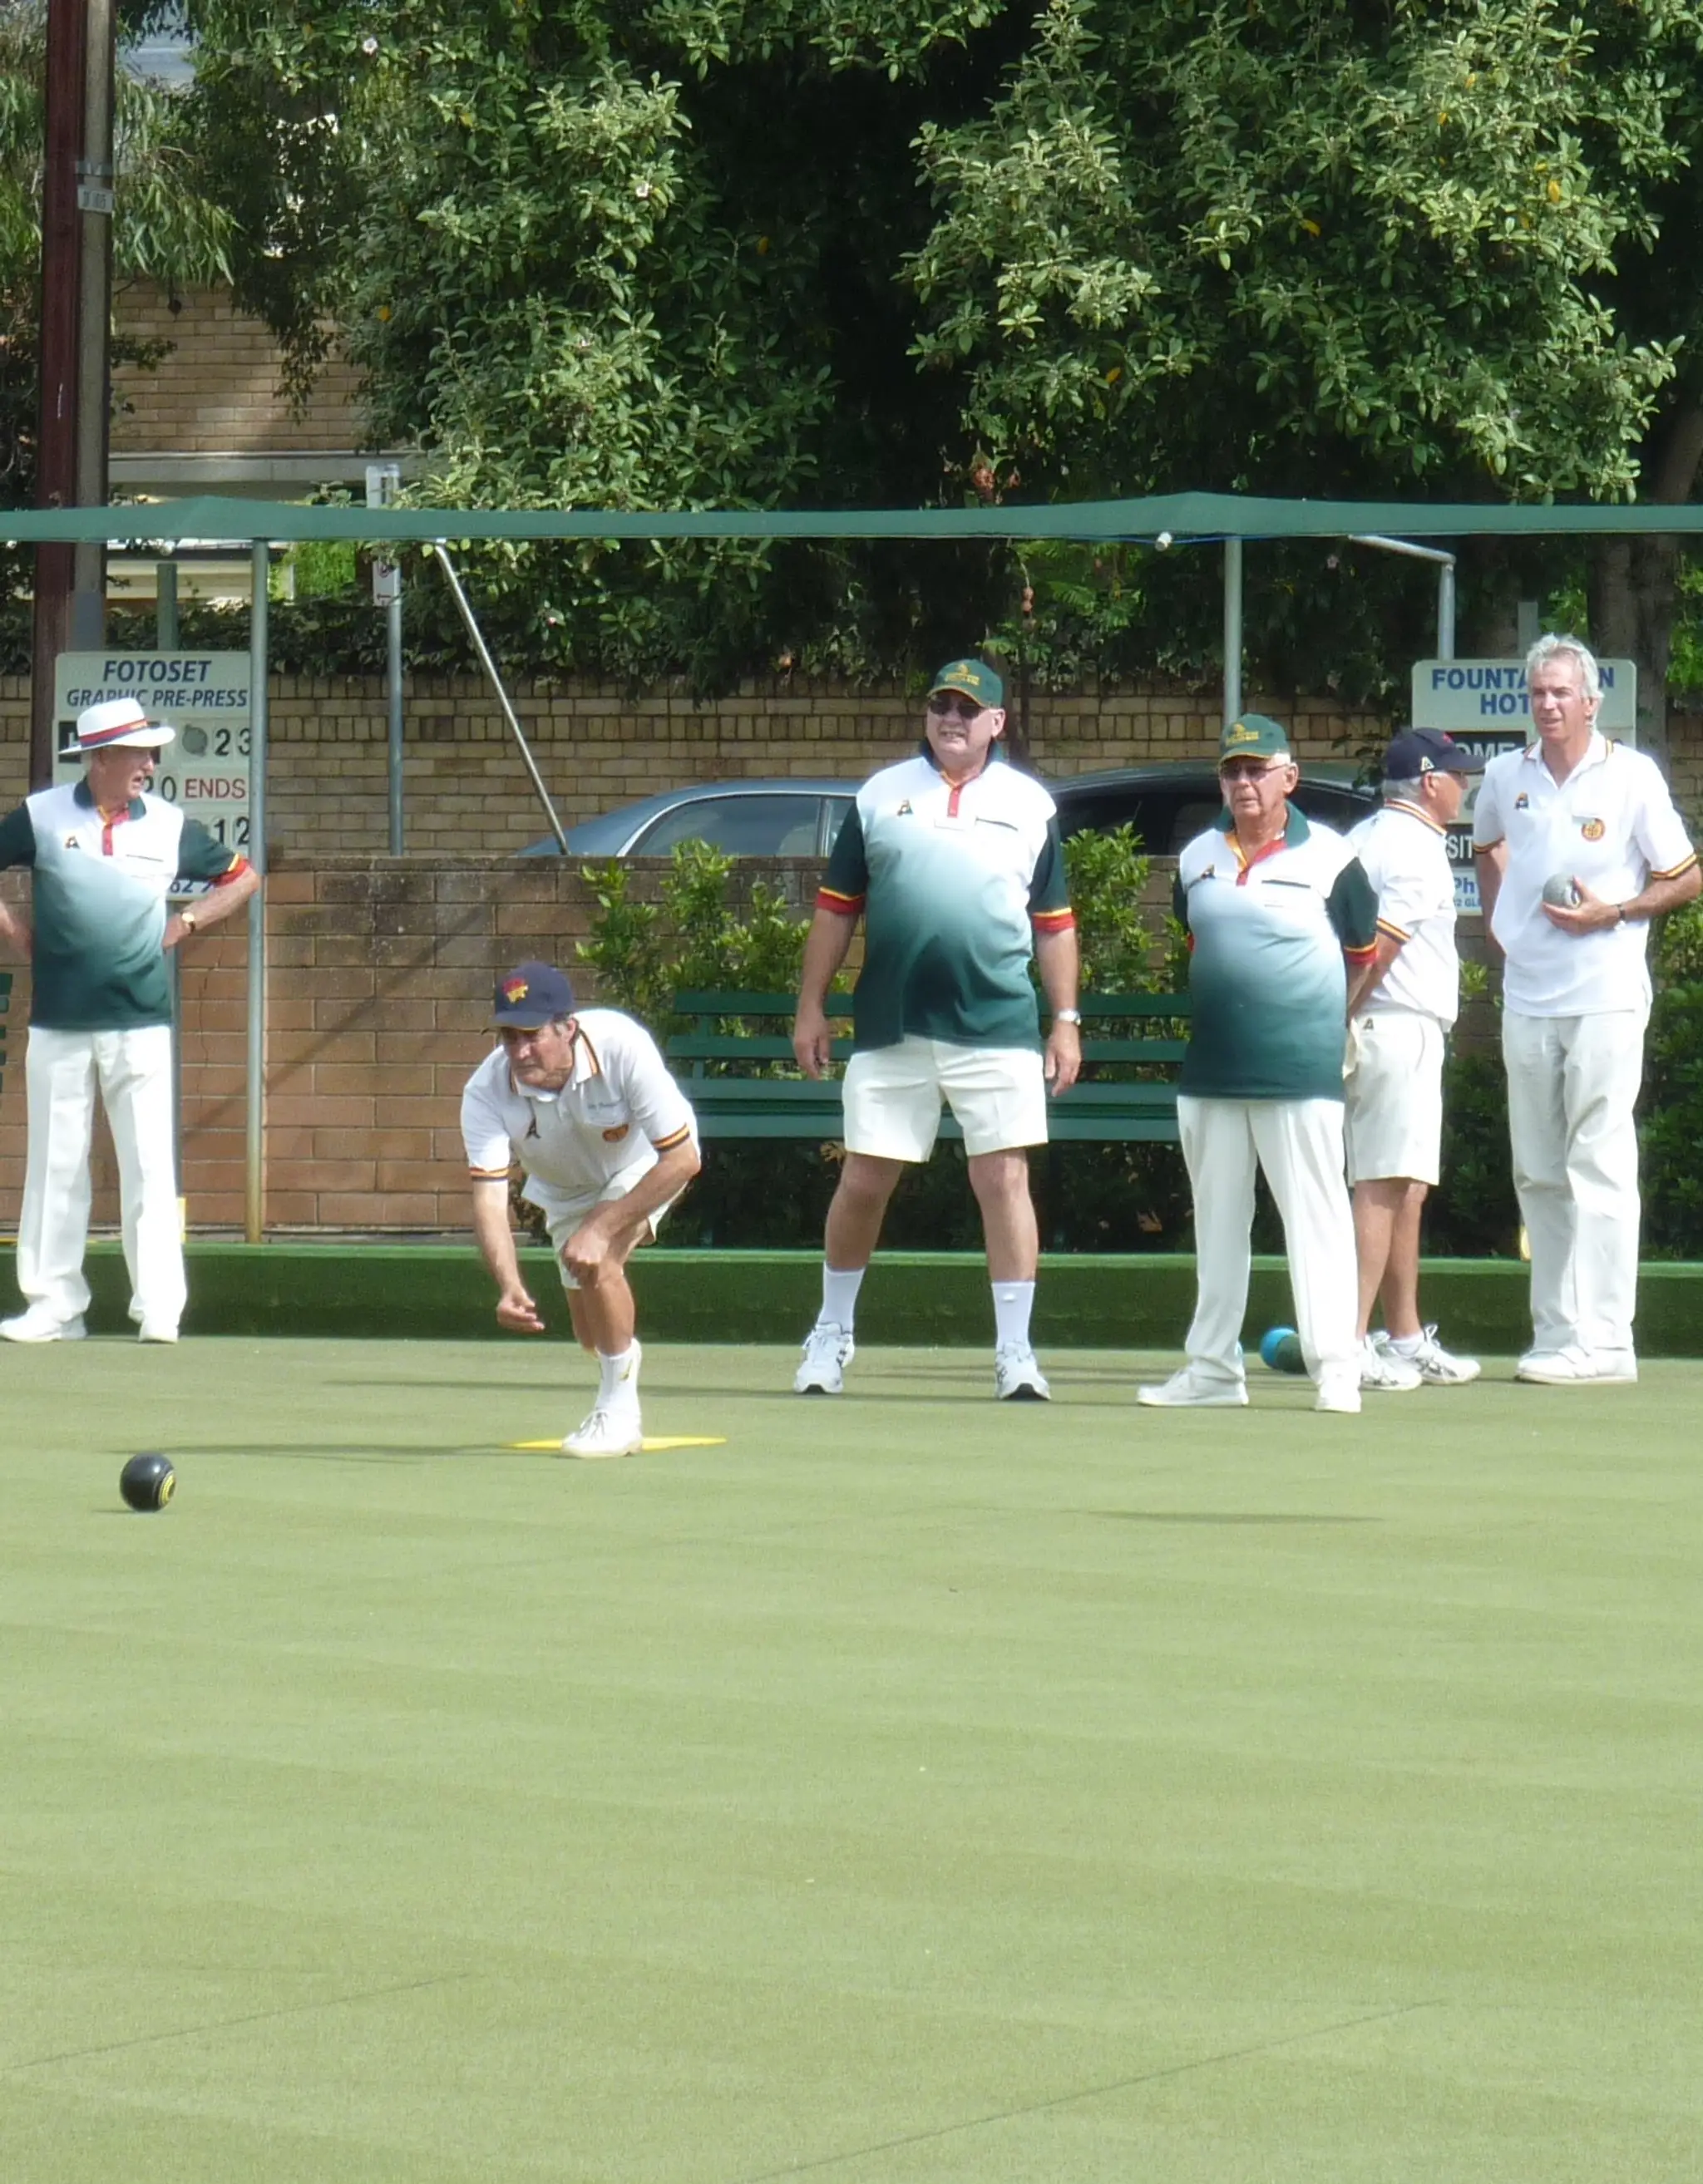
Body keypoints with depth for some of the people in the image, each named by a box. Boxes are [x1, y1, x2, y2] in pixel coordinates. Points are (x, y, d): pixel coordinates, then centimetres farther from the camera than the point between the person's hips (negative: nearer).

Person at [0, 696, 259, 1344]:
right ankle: (53, 1305, 12)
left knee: (150, 1168, -5)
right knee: (54, 1167, 5)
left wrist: (185, 925, 5)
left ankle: (159, 1307, -4)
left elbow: (242, 877, 14)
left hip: (140, 1024, 0)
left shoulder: (170, 825, 3)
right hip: (57, 1024, 0)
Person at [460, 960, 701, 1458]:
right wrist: (509, 1288, -55)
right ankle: (622, 1358, 48)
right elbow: (489, 1197, -38)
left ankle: (619, 1415, -17)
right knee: (592, 1332, 11)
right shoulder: (486, 1093, -32)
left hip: (645, 1165, -4)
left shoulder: (623, 1048, -40)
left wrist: (602, 1229, -41)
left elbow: (682, 1159, -35)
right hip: (565, 1189, 4)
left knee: (596, 1263, -30)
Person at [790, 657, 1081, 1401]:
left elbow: (1054, 922, 10)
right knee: (863, 1182, 5)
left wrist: (1066, 1020, 4)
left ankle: (1014, 1351, 0)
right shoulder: (881, 795, 8)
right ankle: (832, 1333, 21)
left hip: (997, 1029, -1)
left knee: (1005, 1179, -4)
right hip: (889, 1028, 1)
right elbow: (836, 909, 9)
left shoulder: (1030, 804, 8)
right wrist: (811, 1007, 4)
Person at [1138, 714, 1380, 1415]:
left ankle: (1335, 1368, -4)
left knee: (1315, 1218, -6)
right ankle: (1212, 1367, 17)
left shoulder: (1329, 857, -4)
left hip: (1302, 1074, -5)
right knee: (1215, 1224, 11)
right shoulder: (1197, 859, 10)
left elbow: (1363, 955, 7)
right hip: (1210, 1070, 5)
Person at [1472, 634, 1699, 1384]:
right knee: (1537, 1175, 8)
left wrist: (1611, 912, -13)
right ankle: (1553, 1332, 13)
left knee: (1599, 1168, -9)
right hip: (1526, 998, 5)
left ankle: (1601, 1339, -11)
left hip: (1605, 1002, -5)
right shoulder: (1506, 777, 9)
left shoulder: (1631, 777, -4)